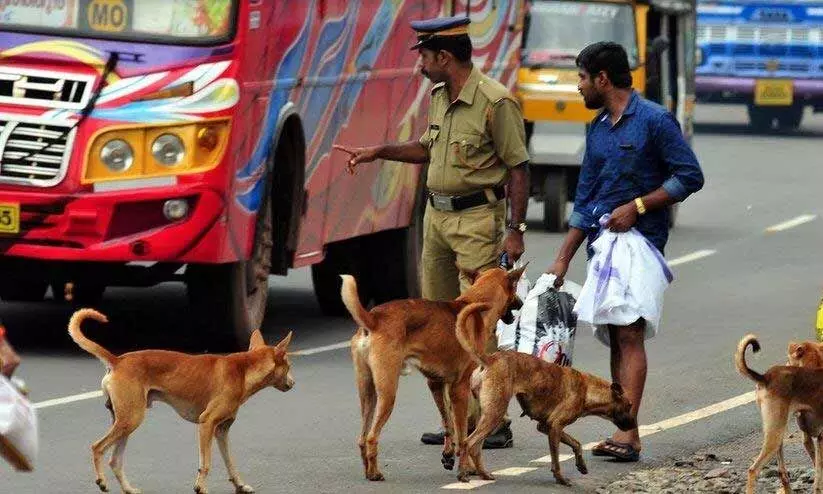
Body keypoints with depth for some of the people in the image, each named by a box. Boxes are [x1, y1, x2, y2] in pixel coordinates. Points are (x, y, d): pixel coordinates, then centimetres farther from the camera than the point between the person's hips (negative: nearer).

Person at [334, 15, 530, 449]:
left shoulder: (495, 101, -15)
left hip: (477, 218, -9)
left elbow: (518, 168, -14)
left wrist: (515, 230, -17)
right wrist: (380, 152, 20)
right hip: (437, 214, 9)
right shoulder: (439, 97, 11)